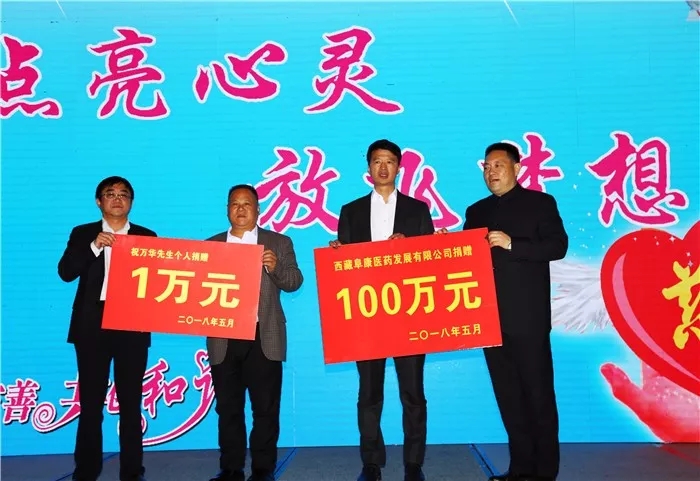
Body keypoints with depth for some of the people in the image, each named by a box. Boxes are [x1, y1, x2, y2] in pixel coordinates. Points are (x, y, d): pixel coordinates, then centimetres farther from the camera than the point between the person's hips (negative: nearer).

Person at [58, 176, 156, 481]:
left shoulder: (147, 236, 9)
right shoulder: (82, 234, 9)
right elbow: (66, 272, -5)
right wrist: (94, 246, -16)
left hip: (133, 327, 0)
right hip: (92, 326, 0)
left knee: (131, 403, 5)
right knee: (90, 402, 5)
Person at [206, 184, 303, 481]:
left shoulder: (279, 243, 7)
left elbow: (294, 282, -1)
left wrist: (275, 267, -19)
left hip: (264, 338, -2)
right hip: (223, 339, 2)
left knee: (266, 408, 2)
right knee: (228, 408, 8)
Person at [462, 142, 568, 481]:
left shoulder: (540, 203, 3)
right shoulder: (477, 211, 16)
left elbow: (558, 246, -9)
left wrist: (511, 244, -18)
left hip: (528, 317, -5)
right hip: (491, 317, 5)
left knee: (538, 394, 1)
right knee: (508, 396, 10)